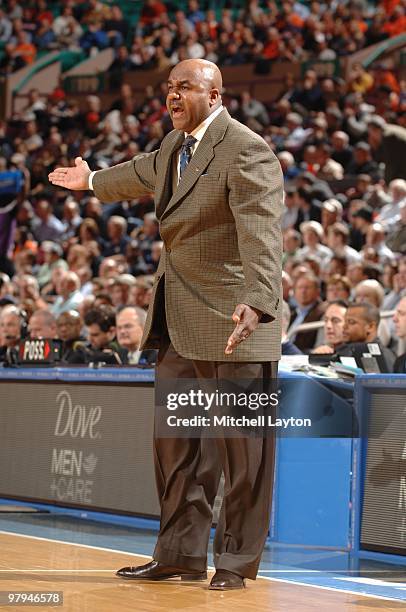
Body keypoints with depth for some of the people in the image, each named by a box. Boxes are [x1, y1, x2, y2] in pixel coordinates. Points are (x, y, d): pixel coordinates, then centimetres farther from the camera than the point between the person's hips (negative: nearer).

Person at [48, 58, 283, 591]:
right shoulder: (175, 144, 12)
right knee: (175, 441, 13)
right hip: (179, 324, 9)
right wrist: (93, 181, 54)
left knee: (240, 447, -2)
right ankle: (182, 553, 22)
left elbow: (261, 234, -28)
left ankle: (237, 562, 8)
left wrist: (258, 302, -43)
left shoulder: (245, 151, -16)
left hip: (232, 323, -9)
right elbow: (148, 172, 36)